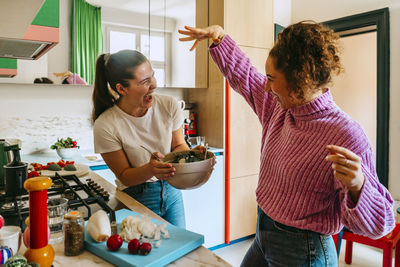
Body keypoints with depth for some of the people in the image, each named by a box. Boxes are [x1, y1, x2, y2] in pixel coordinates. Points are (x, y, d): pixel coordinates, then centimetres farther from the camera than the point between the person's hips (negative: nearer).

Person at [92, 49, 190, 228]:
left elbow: (178, 145, 1)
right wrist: (150, 169, -33)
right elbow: (125, 177, -13)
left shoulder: (169, 106, -12)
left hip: (171, 192, 4)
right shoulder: (105, 126, -20)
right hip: (136, 200, -3)